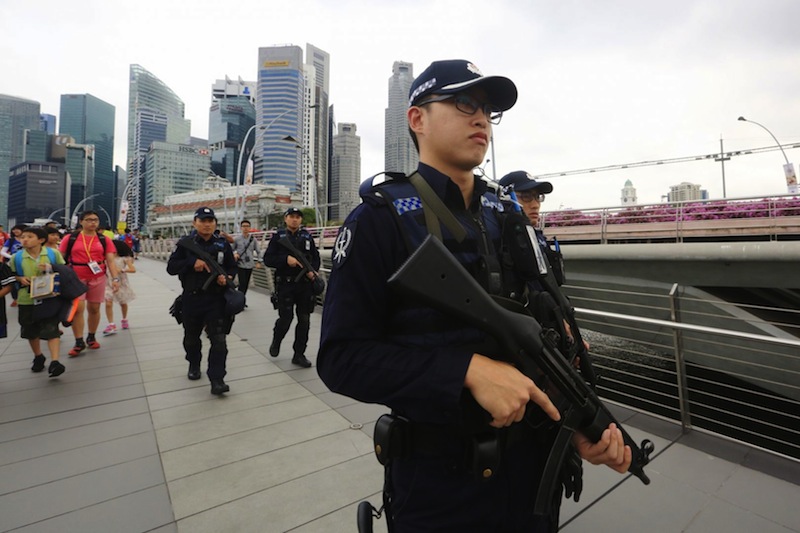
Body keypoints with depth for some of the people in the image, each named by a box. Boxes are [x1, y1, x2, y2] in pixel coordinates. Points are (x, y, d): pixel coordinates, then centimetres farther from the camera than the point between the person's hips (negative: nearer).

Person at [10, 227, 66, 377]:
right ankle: (38, 357, 34)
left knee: (51, 329, -8)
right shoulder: (17, 257, 2)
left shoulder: (53, 253, -2)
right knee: (30, 330, 15)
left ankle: (54, 361, -9)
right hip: (27, 300, 3)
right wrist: (20, 279, -9)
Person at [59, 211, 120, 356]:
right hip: (76, 279, -1)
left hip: (98, 279, 1)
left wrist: (115, 279, -10)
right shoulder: (70, 239, 1)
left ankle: (91, 338, 24)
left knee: (94, 308, 9)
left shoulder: (104, 240, 3)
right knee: (77, 308, -5)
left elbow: (110, 261, -1)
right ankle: (79, 342, 4)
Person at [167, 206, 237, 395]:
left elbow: (233, 267, 9)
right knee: (191, 337, 20)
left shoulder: (223, 244, 2)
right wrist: (192, 263, -19)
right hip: (192, 299, 1)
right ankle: (194, 365, 45)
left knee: (219, 339, -8)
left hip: (216, 299, -1)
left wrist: (227, 277, -12)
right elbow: (171, 267, -3)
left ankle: (217, 379, -4)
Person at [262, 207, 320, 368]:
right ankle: (276, 340, 30)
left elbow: (316, 257, 10)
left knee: (304, 321, 5)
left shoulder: (307, 237, 9)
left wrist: (313, 271, -9)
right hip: (285, 284, -3)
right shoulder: (278, 236, 2)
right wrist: (286, 259, -19)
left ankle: (299, 354, 17)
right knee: (285, 319, -3)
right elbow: (267, 259, -4)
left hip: (305, 284, 3)